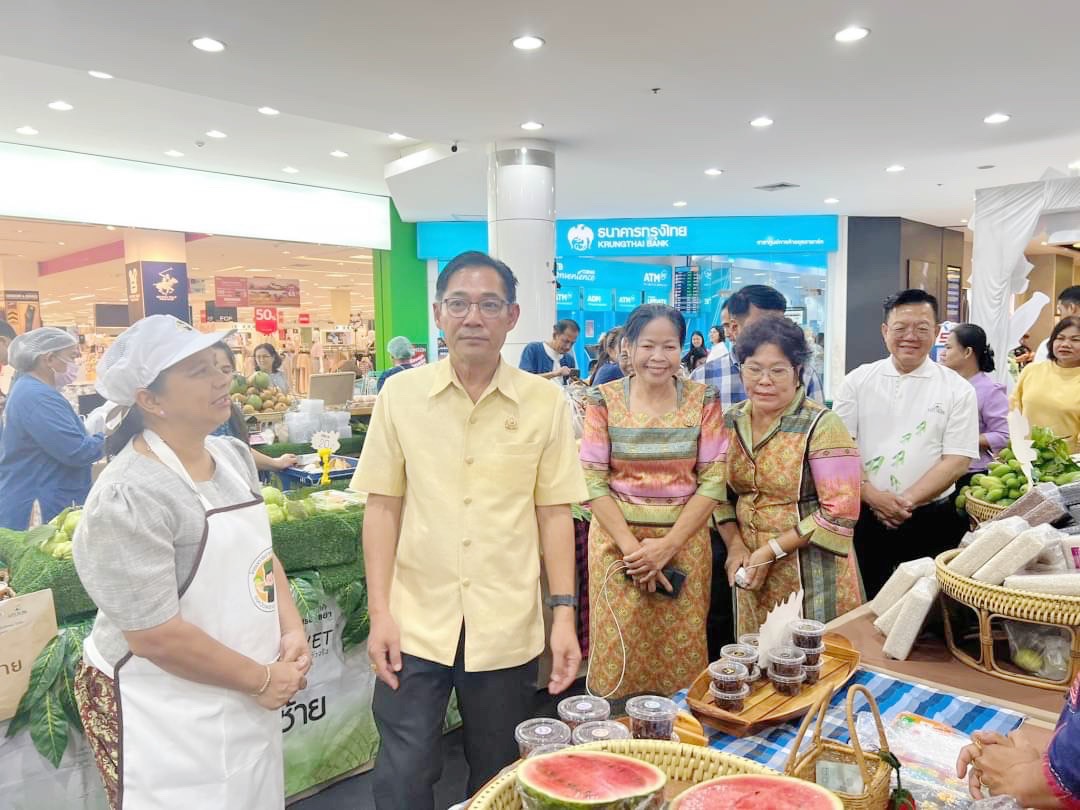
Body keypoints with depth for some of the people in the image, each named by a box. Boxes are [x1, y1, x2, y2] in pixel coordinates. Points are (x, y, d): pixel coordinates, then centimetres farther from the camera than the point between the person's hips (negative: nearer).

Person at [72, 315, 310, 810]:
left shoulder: (234, 456, 1)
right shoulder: (128, 499, -23)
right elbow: (155, 637, -23)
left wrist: (292, 630, -2)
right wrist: (260, 680, -14)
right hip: (168, 720, -7)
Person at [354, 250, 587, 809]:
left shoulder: (546, 403, -3)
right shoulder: (401, 395, -2)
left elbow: (554, 512, 0)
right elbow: (382, 506, 1)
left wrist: (564, 614, -3)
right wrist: (380, 613, -3)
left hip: (507, 629, 1)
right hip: (415, 623, 0)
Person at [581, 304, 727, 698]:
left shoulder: (704, 400, -1)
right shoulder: (604, 400, -3)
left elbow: (713, 480, -3)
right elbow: (593, 481, -5)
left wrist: (667, 545, -12)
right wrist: (632, 546, -13)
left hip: (684, 541, 1)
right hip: (617, 539, 0)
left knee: (681, 655, 7)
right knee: (619, 654, 4)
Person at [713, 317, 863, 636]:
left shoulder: (821, 426, -13)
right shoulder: (731, 422, 2)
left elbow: (840, 513, -17)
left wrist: (773, 549, -16)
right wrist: (734, 544, -4)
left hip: (811, 572, -5)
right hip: (752, 566, 5)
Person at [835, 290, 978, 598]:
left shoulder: (958, 389, 1)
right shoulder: (858, 381, 3)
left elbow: (957, 461, -4)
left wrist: (907, 501, -14)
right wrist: (871, 495, -14)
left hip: (930, 521, 0)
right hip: (863, 516, 1)